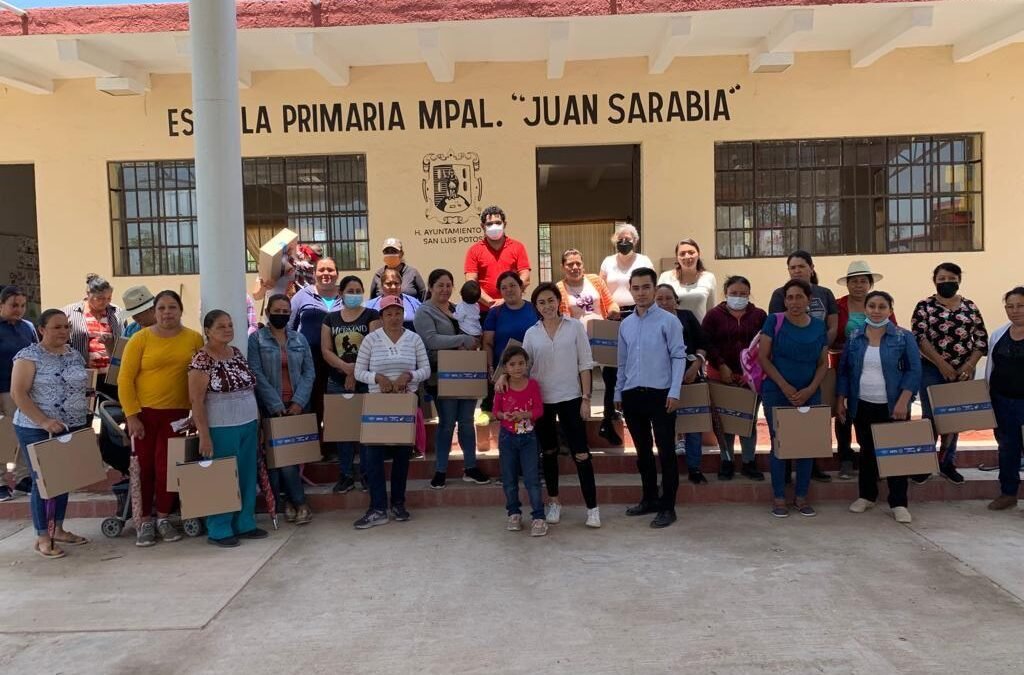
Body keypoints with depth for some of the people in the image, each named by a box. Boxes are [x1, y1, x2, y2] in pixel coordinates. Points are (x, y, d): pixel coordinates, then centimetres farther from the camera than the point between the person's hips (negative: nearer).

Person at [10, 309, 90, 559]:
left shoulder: (75, 355, 8)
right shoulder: (29, 356, -10)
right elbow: (18, 393, -15)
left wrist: (83, 420, 11)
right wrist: (44, 421, -22)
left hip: (72, 429, 6)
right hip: (37, 431, -6)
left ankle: (58, 530, 26)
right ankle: (42, 538, 12)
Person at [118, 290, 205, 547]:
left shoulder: (194, 338, -1)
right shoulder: (141, 338, -6)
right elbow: (125, 378, -6)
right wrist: (131, 415, -10)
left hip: (176, 412, 1)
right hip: (143, 411, -1)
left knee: (167, 466, 3)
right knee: (144, 466, 6)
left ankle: (163, 518, 21)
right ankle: (145, 521, 19)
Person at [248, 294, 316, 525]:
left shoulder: (300, 339, 10)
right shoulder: (256, 339, 0)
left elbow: (309, 372, 5)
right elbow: (256, 374, -8)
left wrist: (299, 402, -9)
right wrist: (276, 405, -15)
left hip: (297, 406, 3)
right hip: (271, 408, -3)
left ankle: (286, 502, 14)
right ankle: (299, 502, 5)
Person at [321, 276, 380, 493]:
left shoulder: (372, 316, 1)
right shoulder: (330, 318, 10)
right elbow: (325, 351, 2)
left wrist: (356, 373, -13)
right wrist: (346, 368, -13)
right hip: (337, 383, 3)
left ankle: (366, 473, 12)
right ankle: (345, 475, 16)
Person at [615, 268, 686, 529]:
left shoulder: (668, 321, -4)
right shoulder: (625, 324, 11)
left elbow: (679, 357, -7)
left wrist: (674, 392, -14)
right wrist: (618, 393, 15)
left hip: (660, 393, -5)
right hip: (632, 395, 5)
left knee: (665, 451, -1)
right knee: (642, 451, 14)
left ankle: (667, 507, 7)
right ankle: (649, 499, 28)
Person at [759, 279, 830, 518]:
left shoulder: (819, 326, 4)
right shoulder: (774, 321, -5)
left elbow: (823, 363, 7)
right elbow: (763, 357, -7)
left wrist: (810, 389, -8)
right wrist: (784, 386, -13)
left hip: (809, 395, 3)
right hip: (777, 393, -3)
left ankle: (802, 497, 19)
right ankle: (779, 498, 12)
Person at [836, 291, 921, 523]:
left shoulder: (904, 337, -3)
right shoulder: (854, 338, 5)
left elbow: (914, 371, -6)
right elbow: (843, 371, 9)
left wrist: (903, 402, -15)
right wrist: (840, 401, 4)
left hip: (893, 406, -2)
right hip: (862, 406, 2)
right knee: (867, 451, 11)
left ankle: (898, 503, 8)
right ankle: (866, 496, 24)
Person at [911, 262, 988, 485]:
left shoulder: (970, 307, 6)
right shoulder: (924, 306, -2)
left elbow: (982, 339, 5)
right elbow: (918, 338, -11)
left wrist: (969, 365, -9)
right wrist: (941, 364, -17)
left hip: (963, 371, 3)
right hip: (932, 370, -3)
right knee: (930, 417, -1)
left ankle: (948, 463, 23)